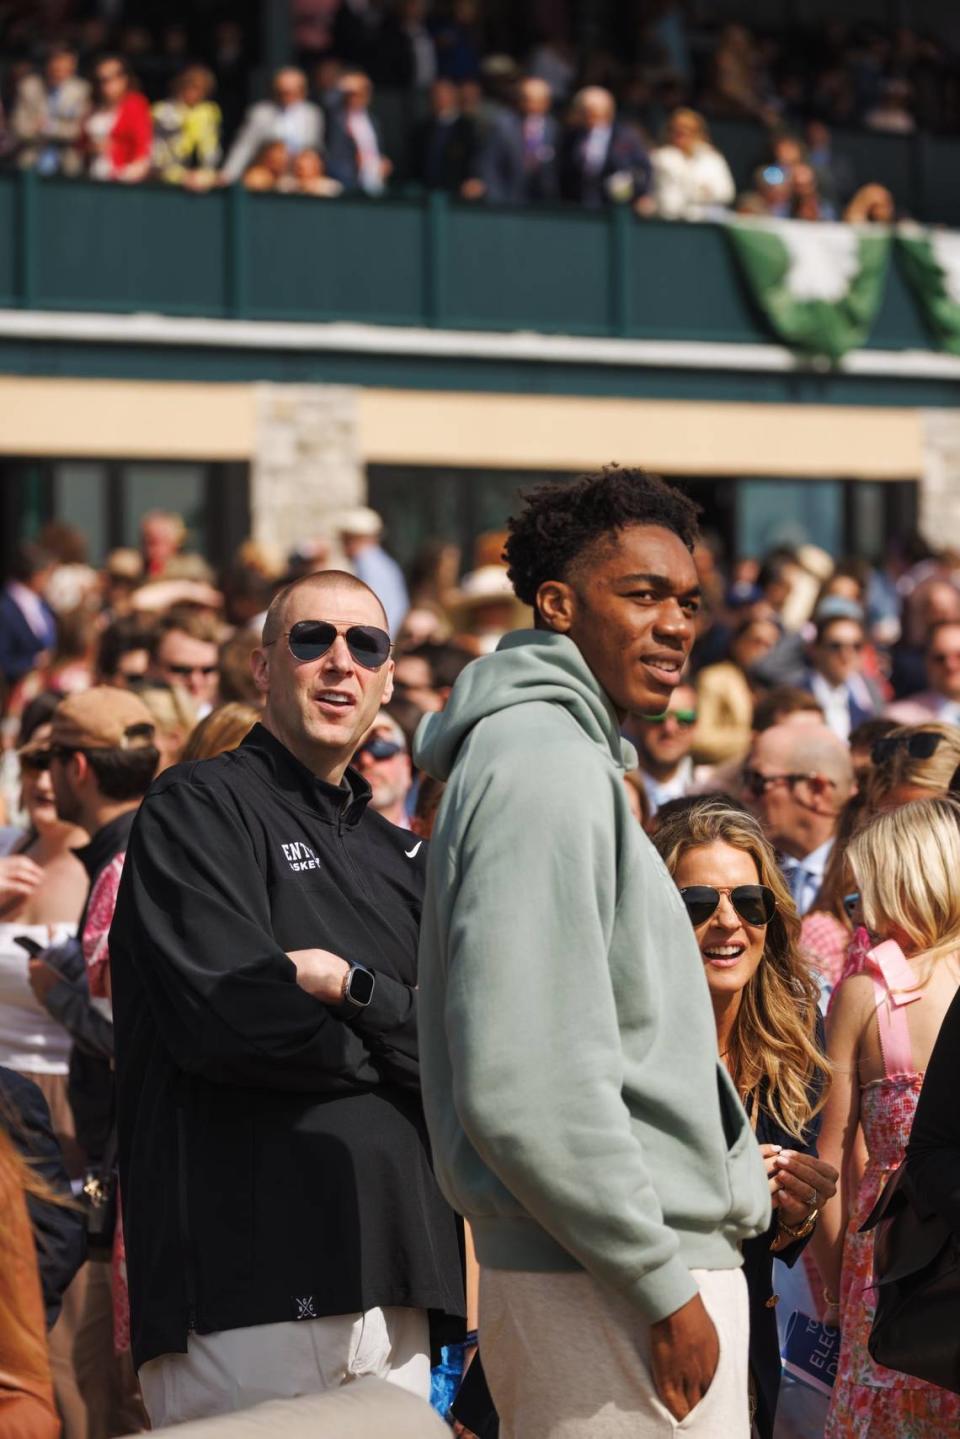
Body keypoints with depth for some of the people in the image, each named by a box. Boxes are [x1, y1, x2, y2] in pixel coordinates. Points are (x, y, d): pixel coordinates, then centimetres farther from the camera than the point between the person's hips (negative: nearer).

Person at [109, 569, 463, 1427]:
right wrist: (405, 1035, 0)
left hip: (389, 1280, 7)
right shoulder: (200, 809, 1)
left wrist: (357, 989, -8)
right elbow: (233, 1017, -15)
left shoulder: (397, 857, 22)